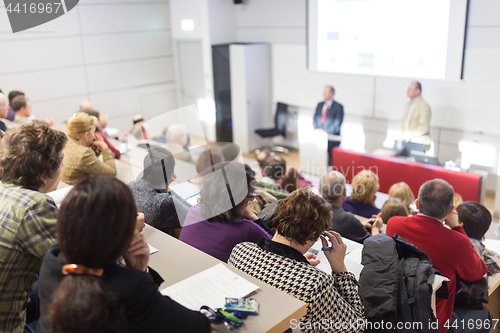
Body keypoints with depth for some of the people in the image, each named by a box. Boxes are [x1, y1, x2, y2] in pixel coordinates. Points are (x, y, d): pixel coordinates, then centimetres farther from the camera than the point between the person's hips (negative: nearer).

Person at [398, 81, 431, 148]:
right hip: (406, 140, 7)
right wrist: (401, 134, 1)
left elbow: (424, 128, -15)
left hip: (418, 141, -7)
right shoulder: (408, 104, 14)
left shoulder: (424, 106, -10)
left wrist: (406, 135, -16)